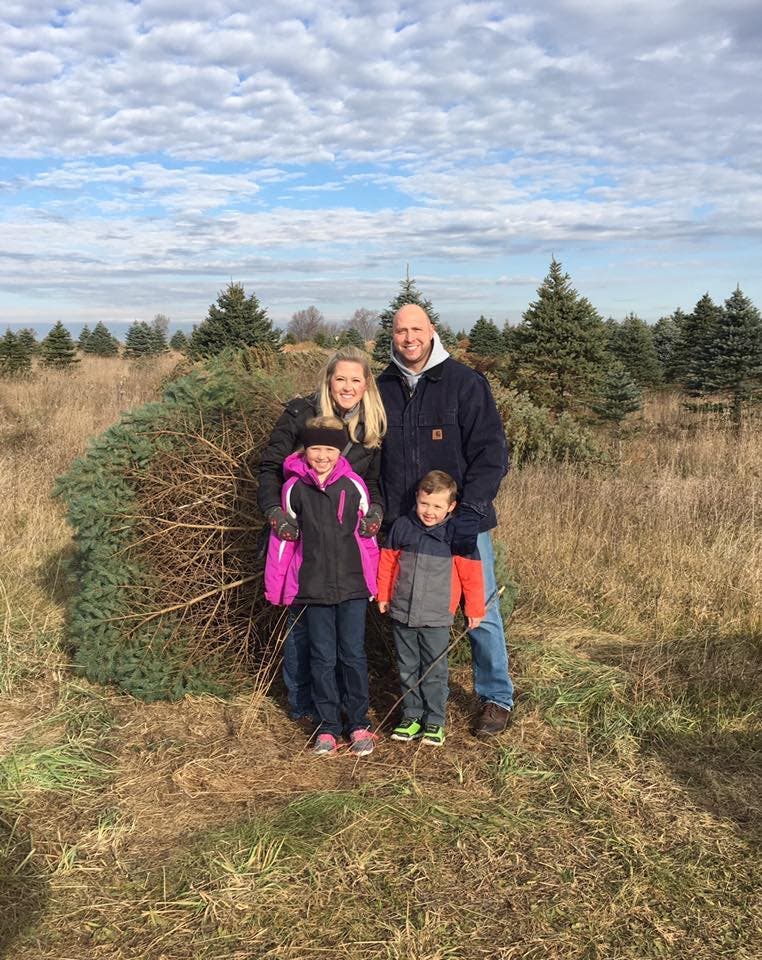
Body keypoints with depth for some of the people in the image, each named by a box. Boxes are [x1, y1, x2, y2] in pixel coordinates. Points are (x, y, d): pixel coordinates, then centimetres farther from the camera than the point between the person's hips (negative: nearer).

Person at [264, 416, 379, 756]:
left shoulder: (353, 485, -3)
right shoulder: (294, 488, -1)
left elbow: (368, 534, 3)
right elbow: (283, 538, 4)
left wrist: (374, 581, 5)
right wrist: (274, 585, 4)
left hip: (352, 585, -1)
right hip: (313, 588, 1)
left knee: (353, 655, 5)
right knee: (322, 658, 9)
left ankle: (359, 725, 19)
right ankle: (328, 727, 20)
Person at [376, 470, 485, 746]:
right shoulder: (402, 527, -2)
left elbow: (471, 573, -3)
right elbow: (387, 561, 9)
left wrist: (474, 609, 2)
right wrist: (383, 595, 14)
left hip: (436, 619, -3)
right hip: (402, 613, 3)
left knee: (434, 672, 6)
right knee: (407, 669, 13)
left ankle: (434, 721, 19)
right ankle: (411, 716, 26)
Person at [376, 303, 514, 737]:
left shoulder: (465, 382, -7)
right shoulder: (383, 388, 6)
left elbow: (491, 452, -11)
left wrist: (471, 512, -21)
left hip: (463, 522, -4)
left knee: (482, 611, 4)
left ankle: (497, 698, 21)